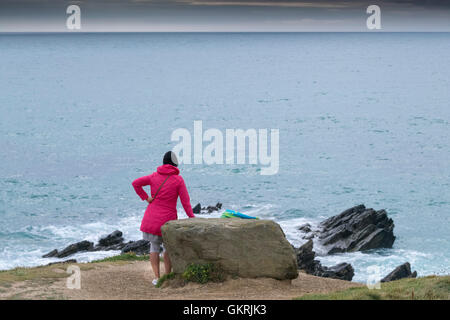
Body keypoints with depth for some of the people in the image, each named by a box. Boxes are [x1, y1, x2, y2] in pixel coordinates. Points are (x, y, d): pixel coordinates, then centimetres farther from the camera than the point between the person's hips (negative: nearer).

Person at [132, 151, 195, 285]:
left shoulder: (154, 176, 4)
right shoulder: (178, 180, -6)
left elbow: (136, 183, -1)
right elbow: (185, 201, -8)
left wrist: (146, 197, -1)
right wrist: (191, 217, 0)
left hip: (151, 217, 2)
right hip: (168, 218, -2)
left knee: (154, 245, 14)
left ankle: (157, 277, 4)